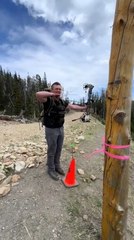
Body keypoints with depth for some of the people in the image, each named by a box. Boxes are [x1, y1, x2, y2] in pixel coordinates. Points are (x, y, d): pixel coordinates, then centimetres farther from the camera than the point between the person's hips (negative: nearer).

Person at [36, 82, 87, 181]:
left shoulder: (63, 102, 5)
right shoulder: (48, 100, -15)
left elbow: (72, 106, 20)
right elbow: (38, 94, -35)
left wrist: (83, 108, 24)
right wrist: (52, 94, -26)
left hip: (61, 128, 7)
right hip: (51, 129, -6)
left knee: (59, 149, 18)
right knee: (52, 150, 7)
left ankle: (57, 166, 39)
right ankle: (51, 169, 28)